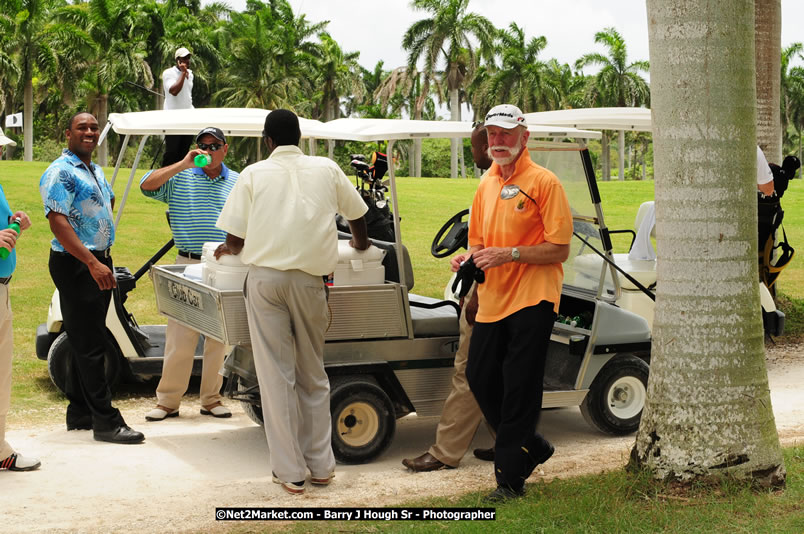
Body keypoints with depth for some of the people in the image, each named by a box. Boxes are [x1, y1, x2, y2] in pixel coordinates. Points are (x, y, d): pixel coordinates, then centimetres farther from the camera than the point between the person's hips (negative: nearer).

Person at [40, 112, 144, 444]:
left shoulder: (96, 171, 16)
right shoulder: (60, 172, -12)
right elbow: (57, 222, -20)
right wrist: (92, 262, -27)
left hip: (99, 263, 9)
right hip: (75, 265, -9)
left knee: (88, 343, 12)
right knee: (90, 346, -7)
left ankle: (79, 414, 21)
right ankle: (106, 422, -5)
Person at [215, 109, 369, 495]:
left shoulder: (254, 174, 3)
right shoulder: (326, 169, 8)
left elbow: (235, 241, 3)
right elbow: (356, 214, 23)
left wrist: (229, 248, 26)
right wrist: (360, 243, 44)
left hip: (264, 276, -1)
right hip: (309, 278, 2)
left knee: (276, 375, 3)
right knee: (312, 373, 13)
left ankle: (290, 471, 5)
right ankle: (321, 465, 17)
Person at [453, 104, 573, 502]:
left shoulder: (543, 182, -7)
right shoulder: (486, 184, 15)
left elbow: (559, 249, -12)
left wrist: (510, 254, -20)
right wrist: (469, 258, 2)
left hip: (531, 300, -7)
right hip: (492, 300, 8)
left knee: (518, 390, -3)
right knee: (479, 378, 9)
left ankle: (510, 477, 8)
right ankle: (532, 448, 29)